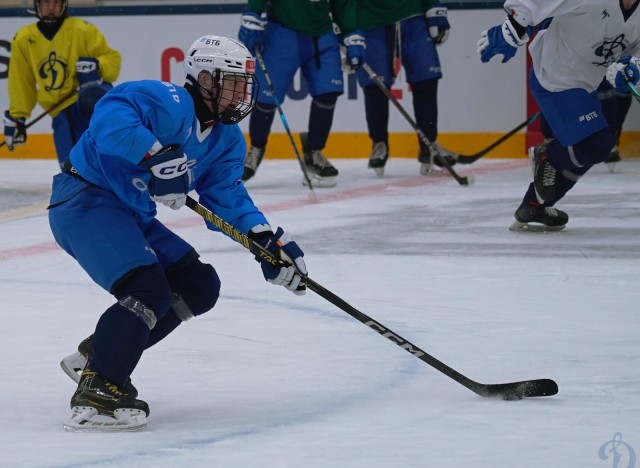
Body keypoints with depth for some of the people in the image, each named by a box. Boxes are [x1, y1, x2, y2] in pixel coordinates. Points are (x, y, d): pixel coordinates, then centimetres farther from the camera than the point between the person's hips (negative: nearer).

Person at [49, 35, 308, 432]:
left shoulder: (226, 138, 9)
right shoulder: (170, 103, -20)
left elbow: (226, 196, 6)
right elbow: (111, 114, -36)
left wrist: (267, 239, -9)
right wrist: (157, 155, -46)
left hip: (131, 216, 10)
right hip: (84, 201, -10)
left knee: (199, 286, 8)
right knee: (148, 289, -26)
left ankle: (97, 353, 15)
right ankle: (97, 391, -26)